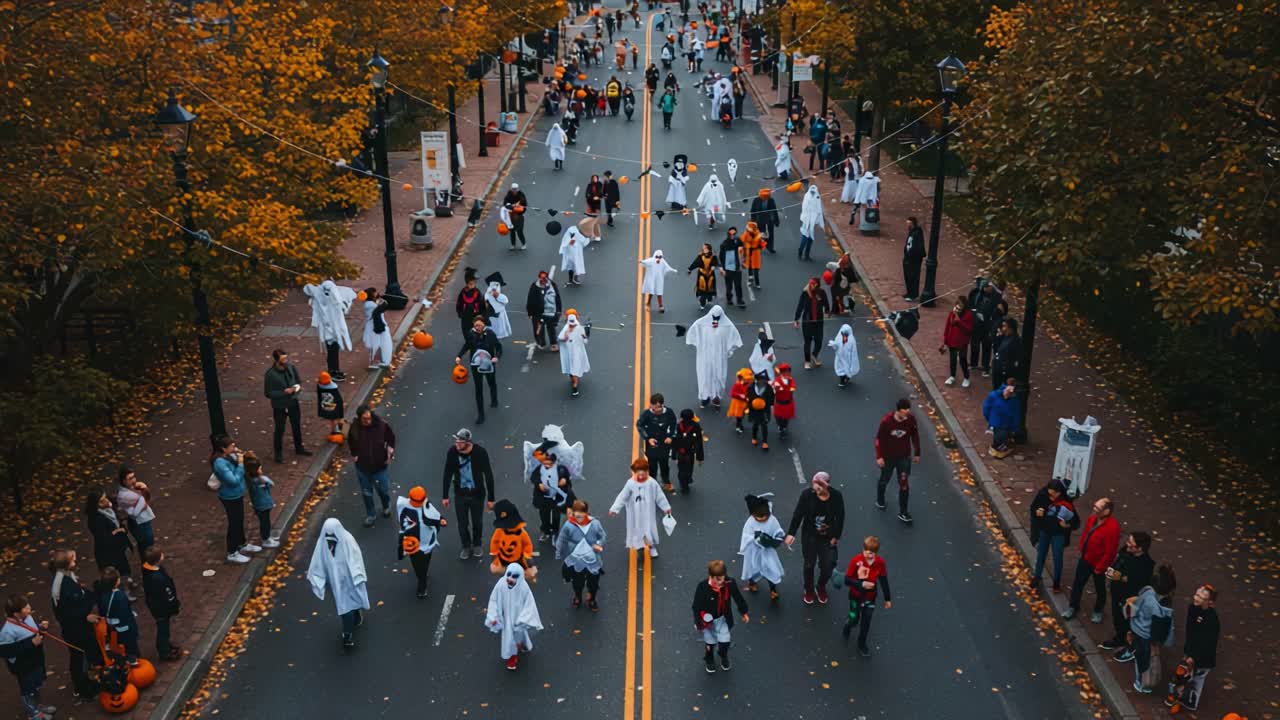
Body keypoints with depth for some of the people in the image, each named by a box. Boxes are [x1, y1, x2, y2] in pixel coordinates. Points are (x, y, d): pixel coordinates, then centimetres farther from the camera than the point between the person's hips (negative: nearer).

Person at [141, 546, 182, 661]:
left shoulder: (147, 567, -14)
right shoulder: (158, 578, -43)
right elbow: (168, 596, -29)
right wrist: (176, 606, -11)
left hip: (154, 603, 8)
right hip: (161, 608, -8)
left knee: (163, 628, 29)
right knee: (163, 629, 16)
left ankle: (164, 645, 51)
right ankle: (164, 652, 37)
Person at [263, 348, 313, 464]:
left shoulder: (291, 367, -11)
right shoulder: (270, 374, -24)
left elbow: (298, 380, 5)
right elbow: (267, 393, -19)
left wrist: (298, 387, -18)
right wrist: (284, 392, -27)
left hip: (293, 403, 5)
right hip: (279, 406, -5)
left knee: (297, 426, 21)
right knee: (280, 429, 12)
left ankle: (299, 447, 43)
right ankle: (279, 452, 32)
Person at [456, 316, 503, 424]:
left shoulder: (490, 334, -21)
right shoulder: (471, 334, -14)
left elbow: (498, 346, -13)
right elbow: (466, 346, 4)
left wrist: (497, 357, -30)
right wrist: (459, 356, -7)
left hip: (489, 364, 0)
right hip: (476, 365, 0)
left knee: (492, 384, 25)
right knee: (478, 389, 2)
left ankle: (494, 401, 56)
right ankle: (480, 415, 9)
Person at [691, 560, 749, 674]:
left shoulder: (730, 583, -24)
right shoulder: (702, 587, -32)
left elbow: (738, 597, -5)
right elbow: (696, 606, -20)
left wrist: (743, 612, 6)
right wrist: (698, 622, -16)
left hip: (723, 617, 2)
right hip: (707, 620, -2)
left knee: (725, 641, 3)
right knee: (710, 642, 15)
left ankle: (724, 657, 40)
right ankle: (709, 660, 49)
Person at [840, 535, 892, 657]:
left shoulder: (880, 562, -17)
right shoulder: (856, 561, -27)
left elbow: (884, 580, -4)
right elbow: (847, 580, -21)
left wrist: (888, 599, 3)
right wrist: (861, 584, -35)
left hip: (870, 597, 2)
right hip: (856, 596, -2)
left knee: (866, 622, 12)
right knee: (854, 619, 12)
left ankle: (862, 645, 35)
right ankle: (846, 630, 48)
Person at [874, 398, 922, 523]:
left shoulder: (911, 419, -15)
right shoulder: (886, 421, -24)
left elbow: (915, 436, 0)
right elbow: (879, 438, -13)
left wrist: (917, 453, 8)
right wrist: (879, 456, -12)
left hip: (904, 457, 1)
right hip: (888, 457, -1)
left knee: (904, 484, 2)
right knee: (884, 480, 20)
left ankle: (903, 512, 13)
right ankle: (880, 500, 48)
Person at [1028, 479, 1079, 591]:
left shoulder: (1066, 503, -28)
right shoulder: (1042, 495, -22)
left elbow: (1075, 521, -17)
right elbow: (1033, 508, -3)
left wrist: (1068, 524, -36)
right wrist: (1036, 512, -24)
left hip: (1058, 534, -2)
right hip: (1044, 531, 3)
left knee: (1057, 558, 12)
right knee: (1041, 554, 22)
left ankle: (1057, 582, 34)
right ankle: (1036, 576, 43)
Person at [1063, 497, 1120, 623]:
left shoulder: (1112, 528, -34)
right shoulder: (1093, 518, -11)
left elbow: (1109, 552, -27)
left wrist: (1100, 568, -19)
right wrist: (1081, 548, 14)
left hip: (1098, 563, -6)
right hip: (1085, 558, 6)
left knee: (1099, 588, 19)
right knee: (1078, 583, 20)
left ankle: (1098, 611, 42)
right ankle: (1073, 606, 40)